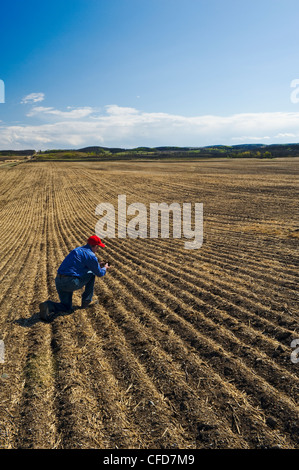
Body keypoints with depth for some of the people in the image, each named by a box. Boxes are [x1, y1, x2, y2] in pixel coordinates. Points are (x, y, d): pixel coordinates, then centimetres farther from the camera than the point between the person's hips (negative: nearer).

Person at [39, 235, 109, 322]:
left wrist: (98, 265, 43)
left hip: (58, 281, 7)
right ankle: (86, 301, 21)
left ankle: (49, 306, -11)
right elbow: (99, 273, 7)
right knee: (91, 274, 18)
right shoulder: (91, 256, -4)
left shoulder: (78, 249, 21)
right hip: (71, 282, -7)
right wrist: (104, 268, 29)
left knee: (67, 309, 17)